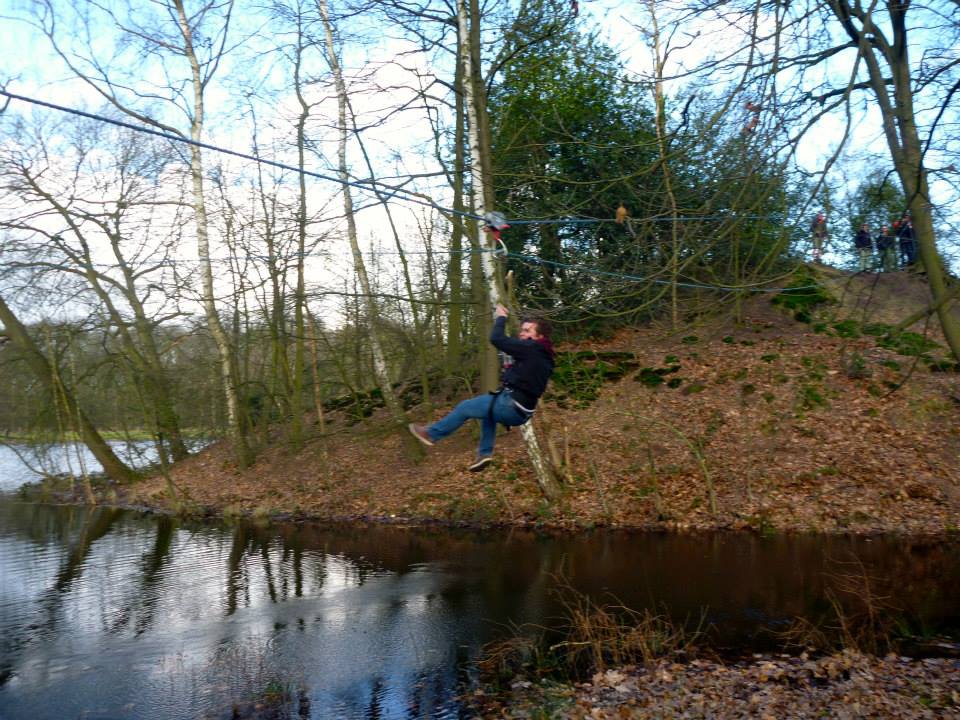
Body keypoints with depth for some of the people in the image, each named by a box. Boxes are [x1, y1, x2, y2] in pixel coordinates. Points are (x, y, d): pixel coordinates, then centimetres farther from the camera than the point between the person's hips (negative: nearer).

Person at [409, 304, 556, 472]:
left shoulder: (531, 348, -17)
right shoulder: (544, 355, 12)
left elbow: (497, 339, -17)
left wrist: (501, 317, -3)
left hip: (511, 406, -9)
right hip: (519, 410, 9)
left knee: (465, 407, 7)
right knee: (487, 407, 35)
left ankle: (432, 433, 25)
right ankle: (485, 453, 27)